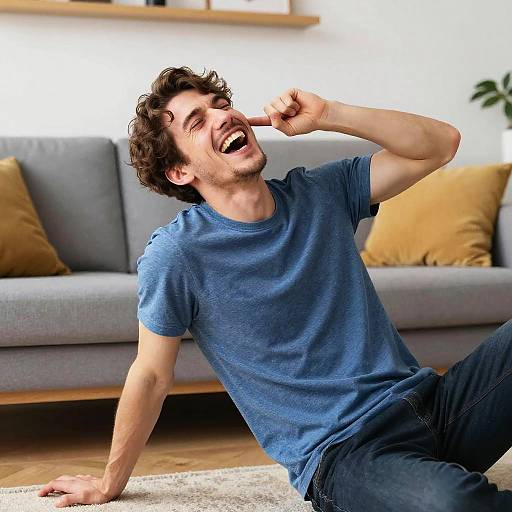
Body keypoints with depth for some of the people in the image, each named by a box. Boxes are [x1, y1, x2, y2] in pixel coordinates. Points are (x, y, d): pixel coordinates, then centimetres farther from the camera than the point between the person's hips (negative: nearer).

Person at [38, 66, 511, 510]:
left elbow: (441, 143, 7)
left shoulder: (320, 193, 6)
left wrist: (327, 115, -5)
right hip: (343, 452, -6)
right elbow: (152, 375, 2)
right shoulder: (174, 255, -8)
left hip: (429, 402, 6)